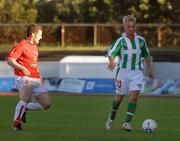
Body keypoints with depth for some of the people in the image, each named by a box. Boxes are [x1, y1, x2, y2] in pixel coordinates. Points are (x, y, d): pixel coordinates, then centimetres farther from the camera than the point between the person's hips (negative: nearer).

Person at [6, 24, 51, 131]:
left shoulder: (34, 46, 21)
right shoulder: (22, 45, -7)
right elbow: (10, 60, -16)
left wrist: (39, 76, 24)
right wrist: (22, 69, -24)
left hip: (36, 80, 8)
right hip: (24, 78, -8)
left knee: (47, 104, -3)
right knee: (26, 98, -34)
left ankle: (25, 109, 19)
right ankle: (17, 122, -17)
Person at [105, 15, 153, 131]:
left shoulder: (140, 40, 10)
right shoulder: (121, 40, -3)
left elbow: (146, 55, 24)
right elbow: (111, 52, -19)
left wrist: (149, 69, 16)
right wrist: (112, 62, -39)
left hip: (137, 72, 2)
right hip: (123, 71, -2)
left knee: (134, 96, -14)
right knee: (119, 97, 5)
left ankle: (127, 122, -14)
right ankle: (111, 118, 29)